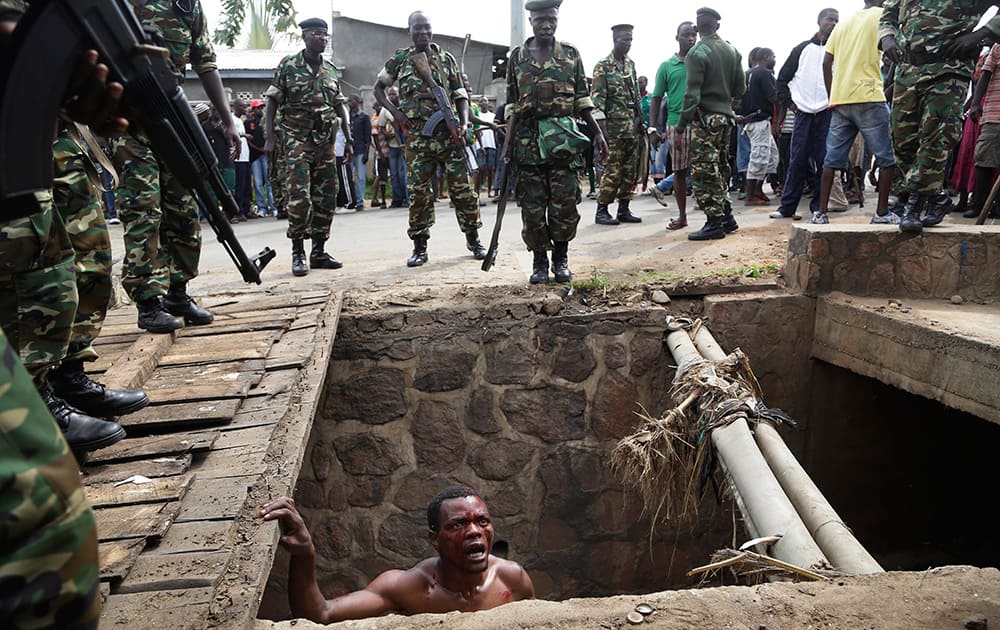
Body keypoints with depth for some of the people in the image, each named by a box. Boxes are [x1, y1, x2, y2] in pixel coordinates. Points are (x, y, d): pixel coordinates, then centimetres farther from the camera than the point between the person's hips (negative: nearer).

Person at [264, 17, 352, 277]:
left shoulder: (331, 70, 13)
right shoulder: (288, 65, 1)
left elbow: (340, 107, 16)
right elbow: (272, 102, 0)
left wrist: (349, 140, 10)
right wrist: (270, 138, -8)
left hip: (326, 141, 5)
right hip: (297, 139, -5)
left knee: (326, 197, 4)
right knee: (299, 196, -13)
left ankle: (319, 252, 13)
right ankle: (297, 253, -3)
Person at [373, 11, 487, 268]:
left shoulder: (446, 59, 11)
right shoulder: (400, 59, 9)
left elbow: (460, 95, 11)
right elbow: (378, 88, 18)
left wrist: (464, 122, -6)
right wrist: (394, 111, 1)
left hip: (449, 132, 1)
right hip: (417, 135, 0)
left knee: (461, 186, 1)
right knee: (419, 191, 0)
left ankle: (473, 239, 13)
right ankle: (419, 247, 9)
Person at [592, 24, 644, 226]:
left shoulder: (630, 64, 16)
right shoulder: (603, 66, -4)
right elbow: (597, 98, -11)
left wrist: (640, 120, 15)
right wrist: (602, 127, -18)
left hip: (632, 127, 7)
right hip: (613, 127, -7)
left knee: (631, 171, 7)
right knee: (613, 171, -7)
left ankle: (624, 209, 15)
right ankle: (602, 211, 0)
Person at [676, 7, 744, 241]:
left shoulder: (697, 52, -11)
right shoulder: (732, 51, 9)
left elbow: (692, 93, -16)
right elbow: (740, 89, 12)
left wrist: (682, 122, -11)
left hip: (705, 118, -7)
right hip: (726, 116, 7)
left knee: (704, 172, -5)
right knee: (720, 169, 16)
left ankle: (715, 223, -6)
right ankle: (727, 217, 21)